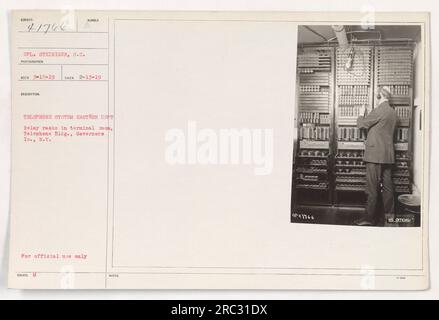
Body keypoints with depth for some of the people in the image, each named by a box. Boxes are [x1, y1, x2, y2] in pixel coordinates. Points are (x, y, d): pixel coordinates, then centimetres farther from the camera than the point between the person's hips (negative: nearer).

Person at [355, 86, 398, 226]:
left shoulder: (379, 110, -14)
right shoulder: (393, 112, 13)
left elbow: (361, 124, -6)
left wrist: (361, 113, 12)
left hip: (375, 154, -9)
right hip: (388, 154, 9)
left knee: (372, 187, -6)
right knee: (387, 185, 12)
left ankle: (369, 218, -4)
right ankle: (389, 214, 18)